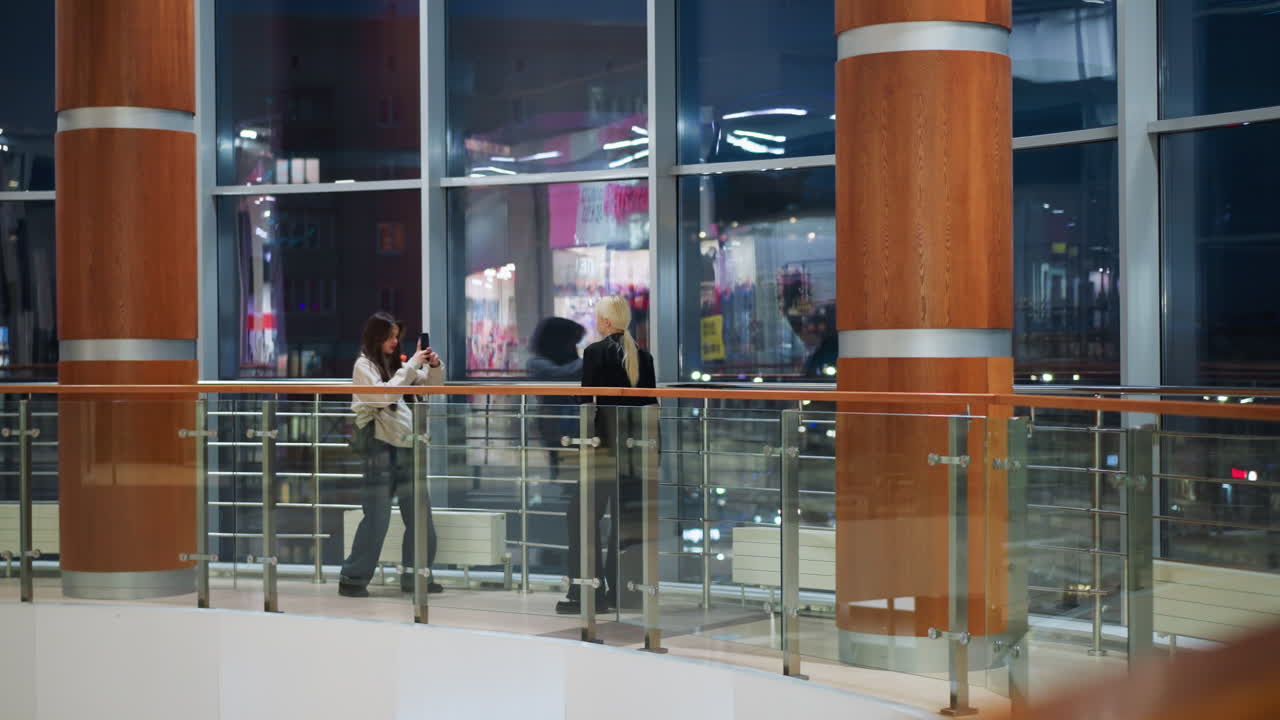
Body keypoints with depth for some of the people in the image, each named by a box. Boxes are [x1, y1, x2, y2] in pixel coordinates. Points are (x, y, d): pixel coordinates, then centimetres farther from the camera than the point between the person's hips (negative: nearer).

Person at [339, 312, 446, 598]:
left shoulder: (396, 364, 16)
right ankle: (353, 579, 1)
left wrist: (435, 365, -1)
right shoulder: (363, 365, -4)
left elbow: (433, 385, 19)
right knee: (377, 518, -7)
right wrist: (412, 365, -18)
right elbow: (385, 394, -19)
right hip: (380, 446, -7)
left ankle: (415, 576, 16)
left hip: (406, 446, 7)